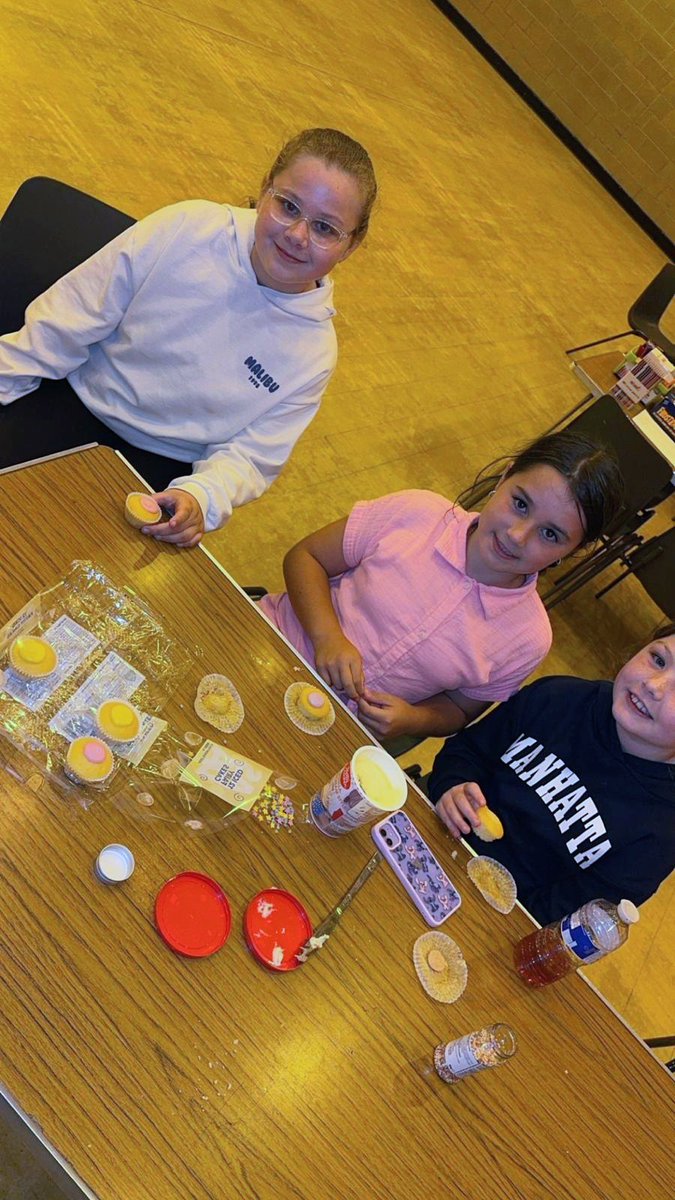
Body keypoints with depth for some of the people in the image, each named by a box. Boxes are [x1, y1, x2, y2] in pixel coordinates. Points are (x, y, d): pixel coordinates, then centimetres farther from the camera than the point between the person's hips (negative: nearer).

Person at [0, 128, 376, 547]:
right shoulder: (187, 229, -11)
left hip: (160, 467, 0)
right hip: (76, 401, 1)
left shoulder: (314, 353, -9)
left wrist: (201, 497, -29)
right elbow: (71, 320, -5)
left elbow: (249, 455, -9)